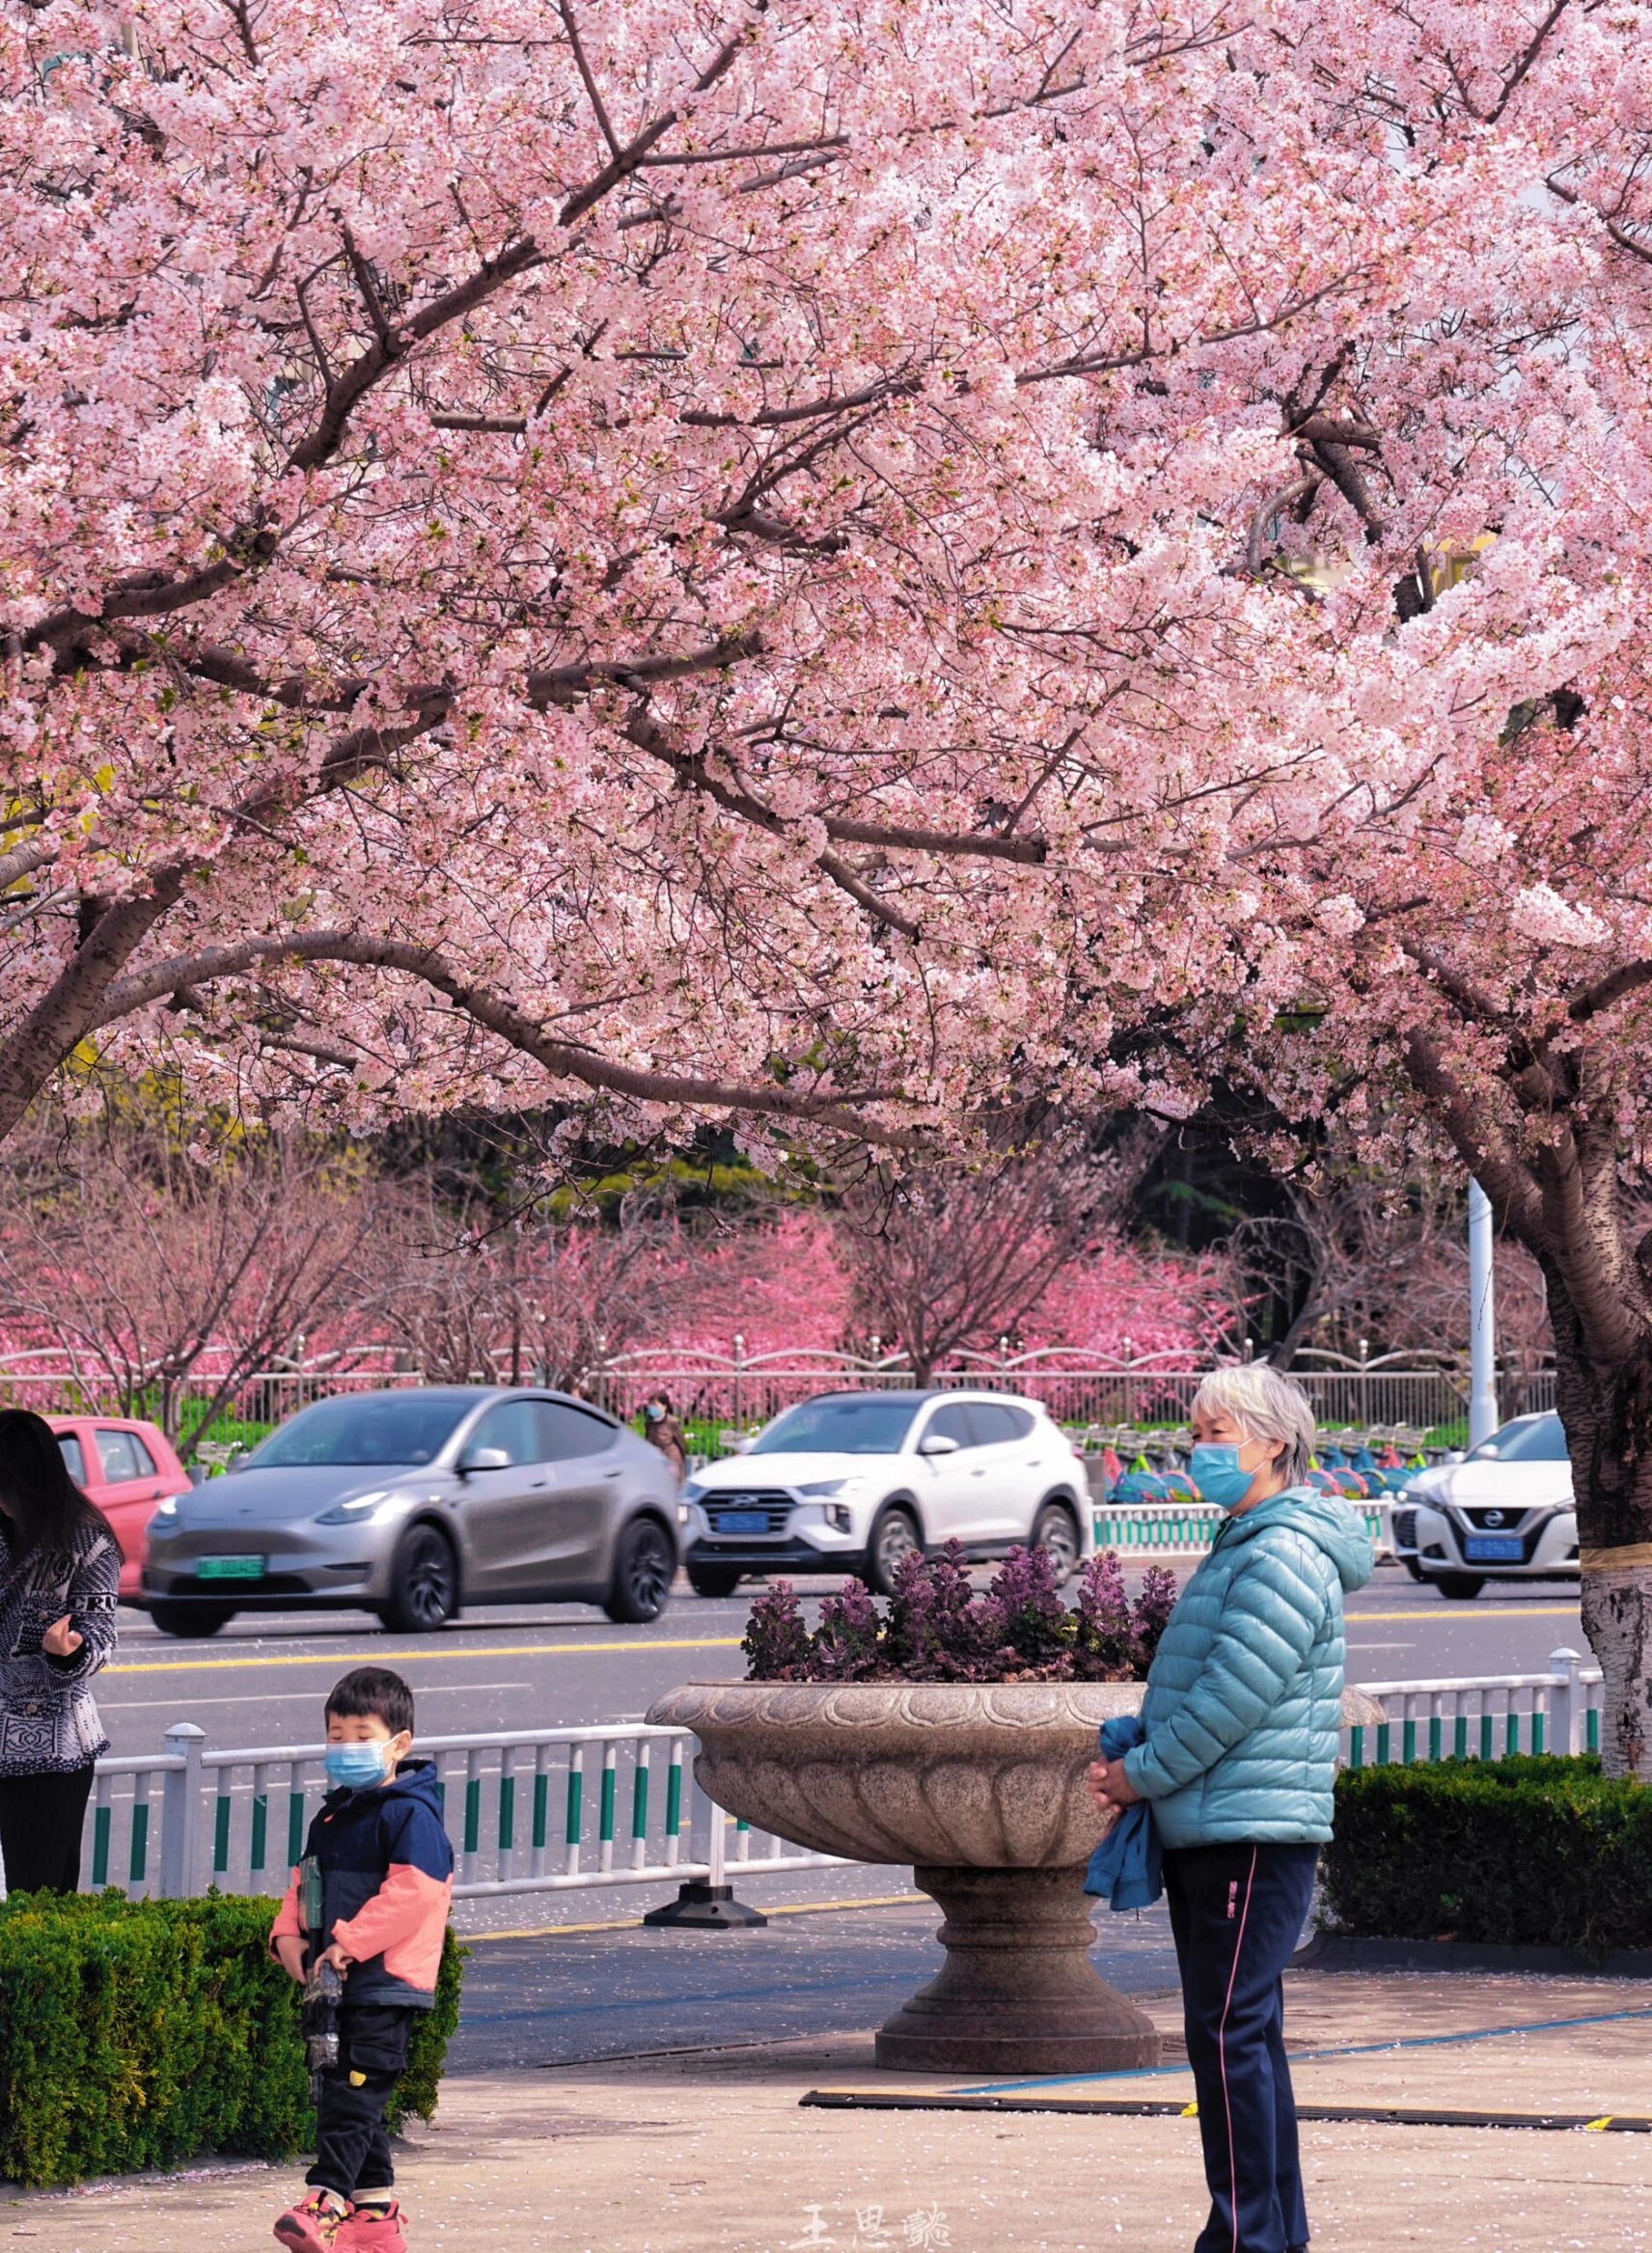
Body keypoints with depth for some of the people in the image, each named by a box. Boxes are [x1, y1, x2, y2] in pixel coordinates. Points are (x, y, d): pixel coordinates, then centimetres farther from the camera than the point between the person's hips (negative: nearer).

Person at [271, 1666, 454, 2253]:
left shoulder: (410, 1813, -9)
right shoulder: (333, 1815, 17)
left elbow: (414, 1891, -19)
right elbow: (304, 1880, 23)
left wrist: (352, 1941, -22)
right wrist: (290, 1932, 3)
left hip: (385, 1981, -9)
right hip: (334, 1979, 9)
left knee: (354, 2090, -14)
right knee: (346, 2093, 12)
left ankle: (327, 2201, -20)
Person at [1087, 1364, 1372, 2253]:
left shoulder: (1285, 1556, -14)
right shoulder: (1240, 1546, 19)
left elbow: (1233, 1700, -19)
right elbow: (1184, 1684, 23)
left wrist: (1142, 1774, -10)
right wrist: (1131, 1755, 7)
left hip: (1252, 1835, -10)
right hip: (1207, 1831, 10)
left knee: (1229, 2033, -11)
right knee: (1245, 2036, 13)